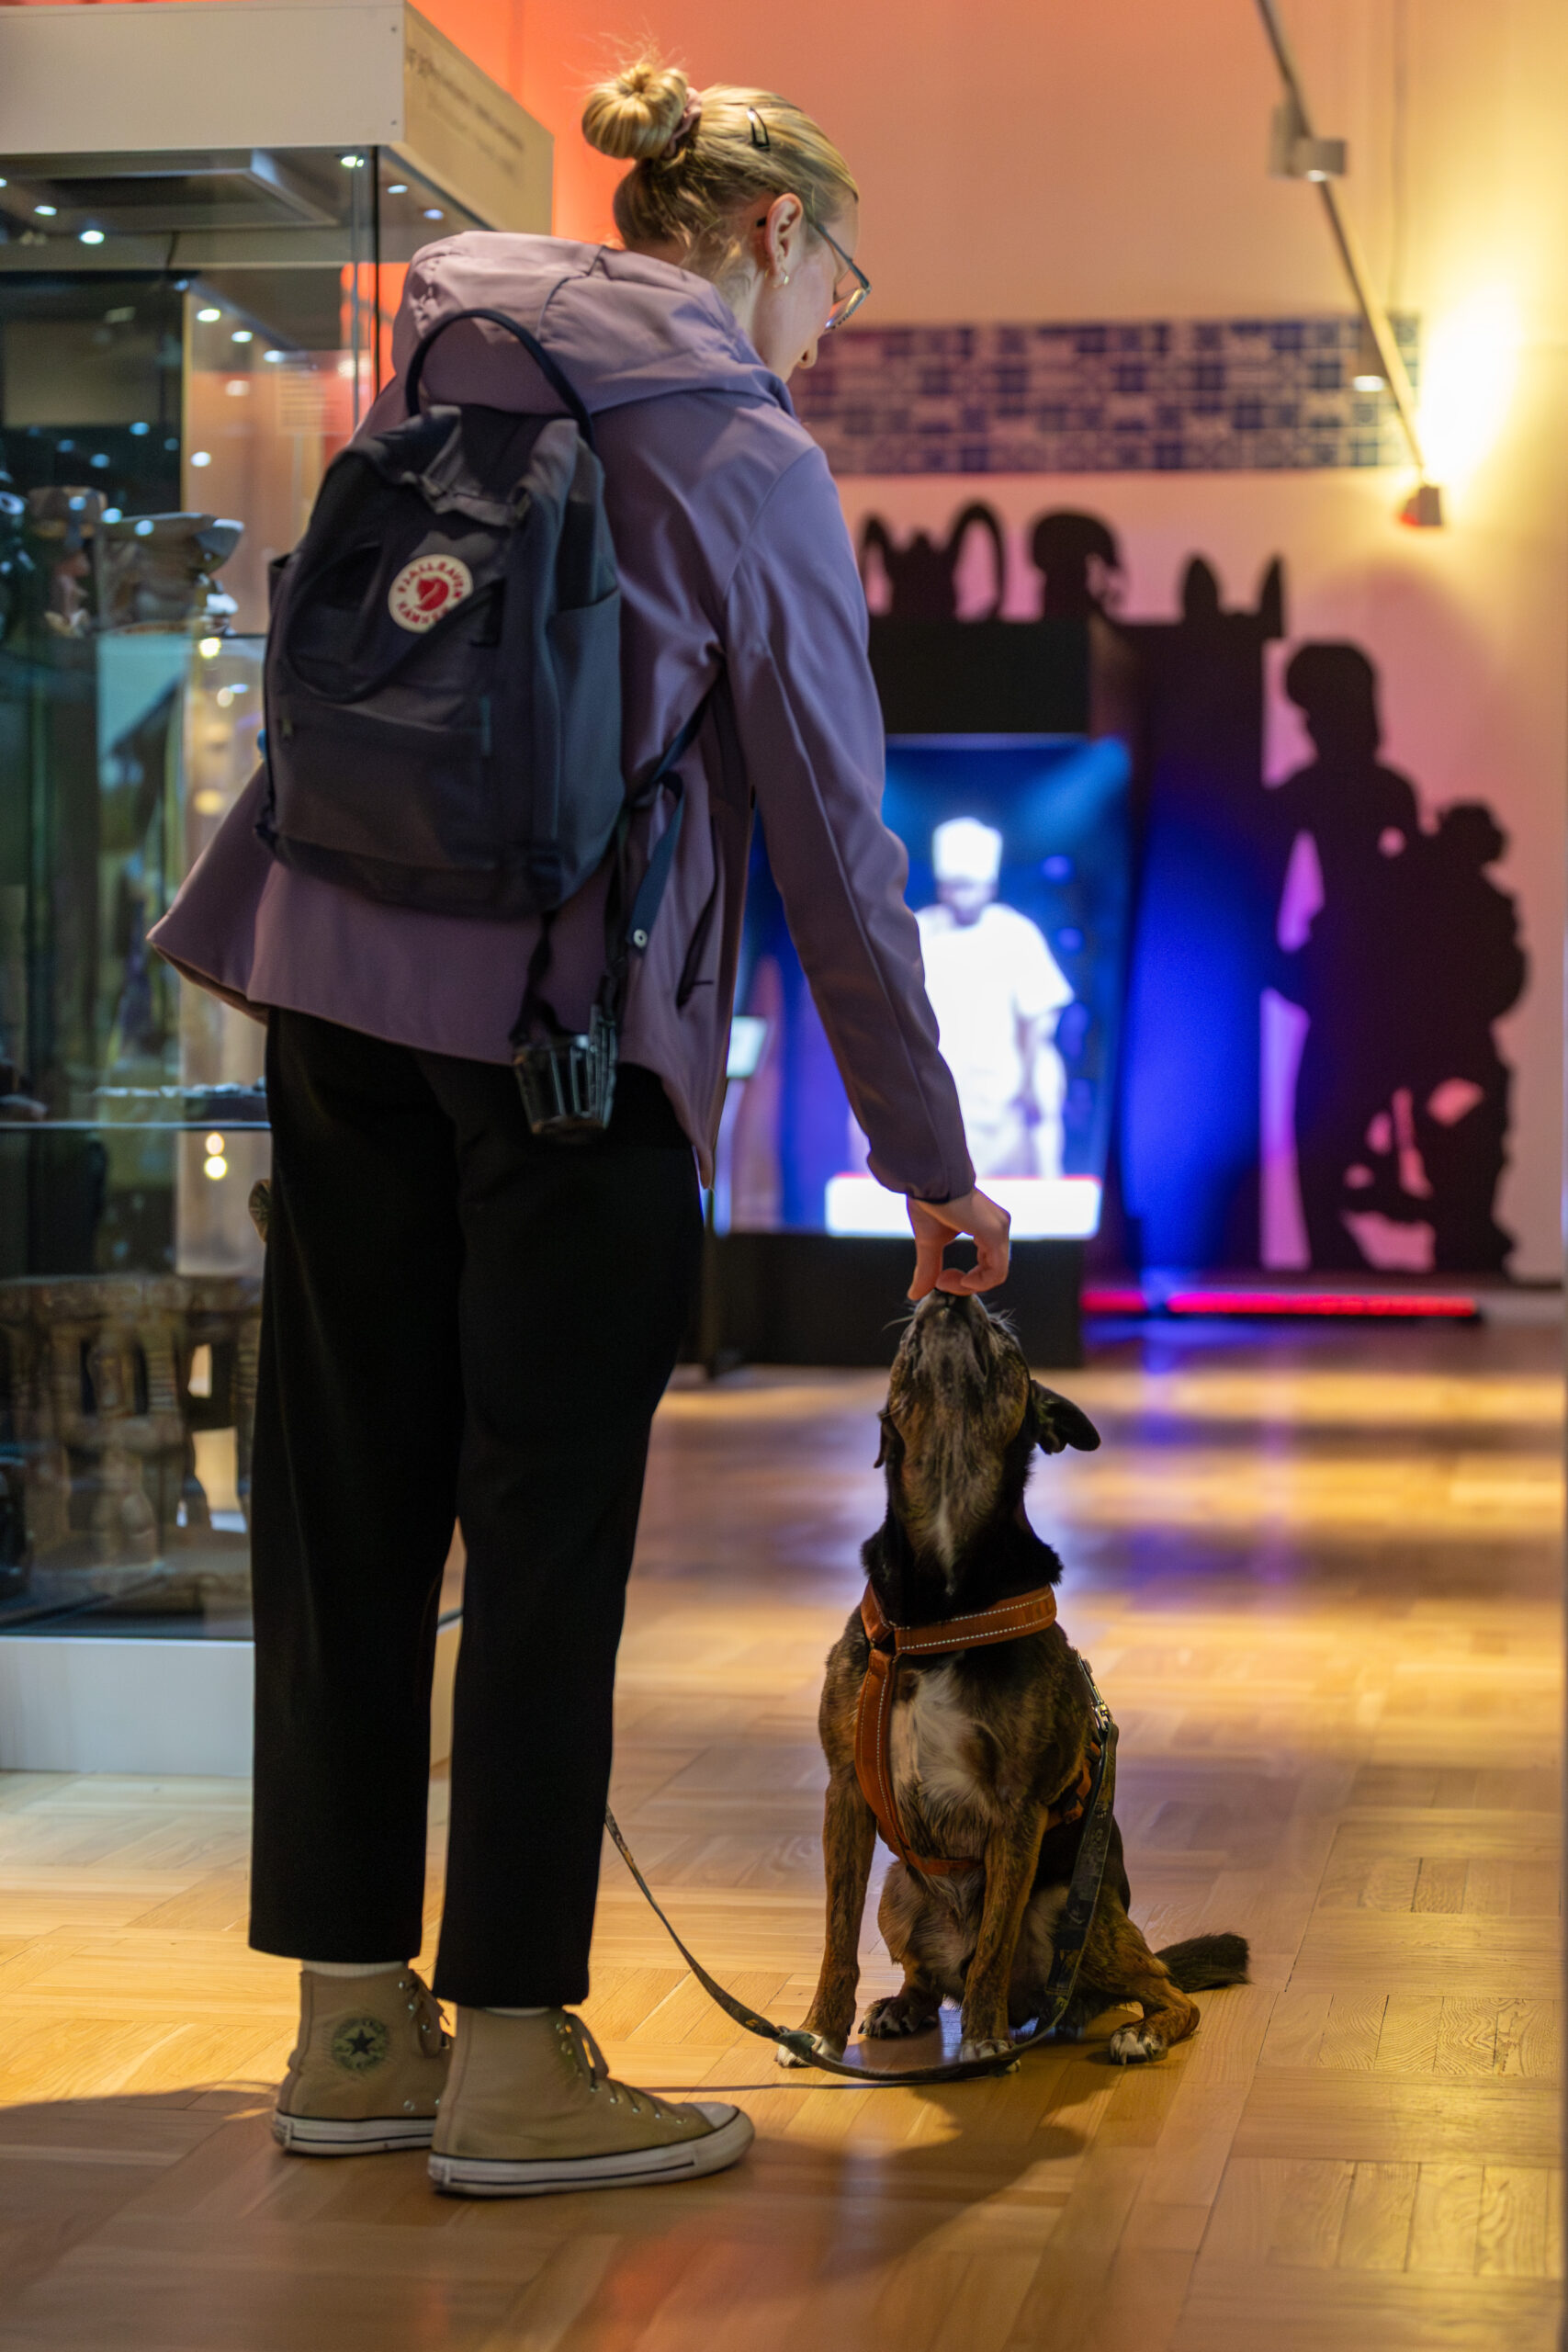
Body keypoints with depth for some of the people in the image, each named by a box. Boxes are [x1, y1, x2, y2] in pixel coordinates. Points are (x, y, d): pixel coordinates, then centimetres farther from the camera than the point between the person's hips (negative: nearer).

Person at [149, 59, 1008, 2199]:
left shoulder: (448, 342, 14)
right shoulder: (751, 458, -2)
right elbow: (835, 841, -1)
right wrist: (932, 1161, 5)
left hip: (333, 962, 6)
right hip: (564, 1014, -6)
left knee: (350, 1494, 9)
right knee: (548, 1519, 0)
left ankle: (351, 2020, 17)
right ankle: (512, 2056, 4)